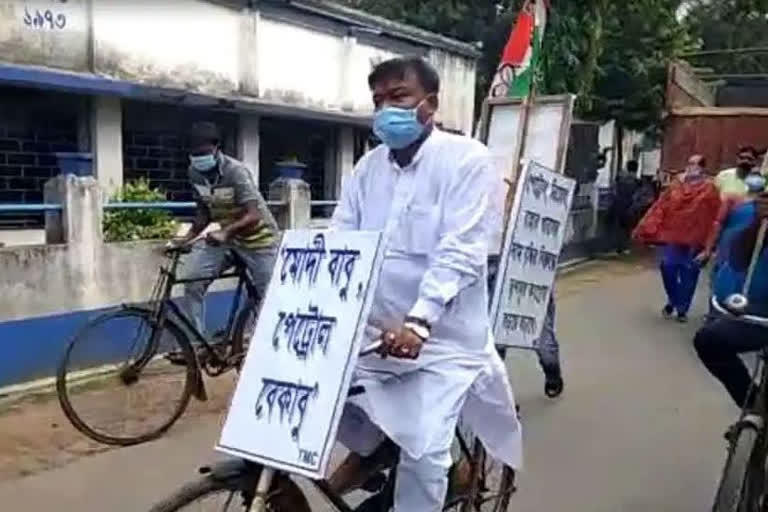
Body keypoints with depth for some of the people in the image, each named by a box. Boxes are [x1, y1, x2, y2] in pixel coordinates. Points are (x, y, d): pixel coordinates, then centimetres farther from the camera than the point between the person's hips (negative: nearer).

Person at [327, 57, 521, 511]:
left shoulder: (467, 158, -10)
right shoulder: (368, 167, 6)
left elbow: (461, 252, -20)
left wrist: (418, 322, -31)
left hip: (441, 337, -5)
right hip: (373, 328, 6)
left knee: (423, 453, -10)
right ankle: (367, 444, 28)